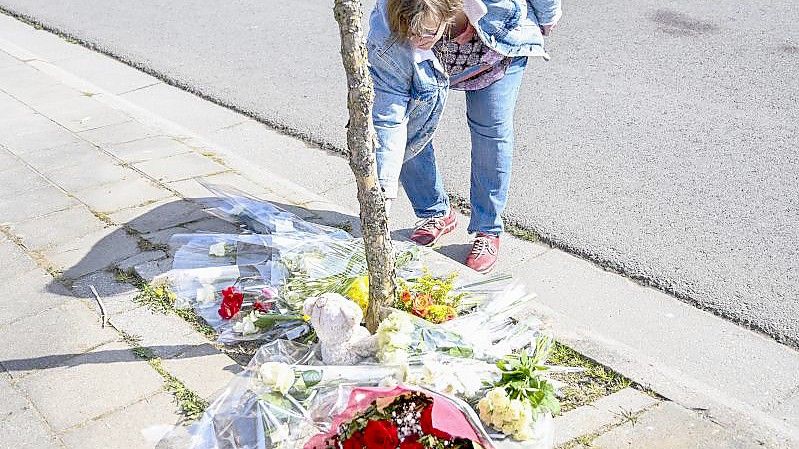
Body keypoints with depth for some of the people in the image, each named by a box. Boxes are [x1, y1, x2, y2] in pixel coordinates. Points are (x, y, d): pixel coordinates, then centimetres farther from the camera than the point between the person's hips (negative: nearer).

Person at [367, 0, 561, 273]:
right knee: (409, 133, -10)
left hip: (501, 47, 0)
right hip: (428, 67, 1)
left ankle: (488, 231, 3)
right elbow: (388, 119, -36)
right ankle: (436, 215, 14)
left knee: (492, 128, -12)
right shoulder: (386, 36, -40)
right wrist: (385, 192, -40)